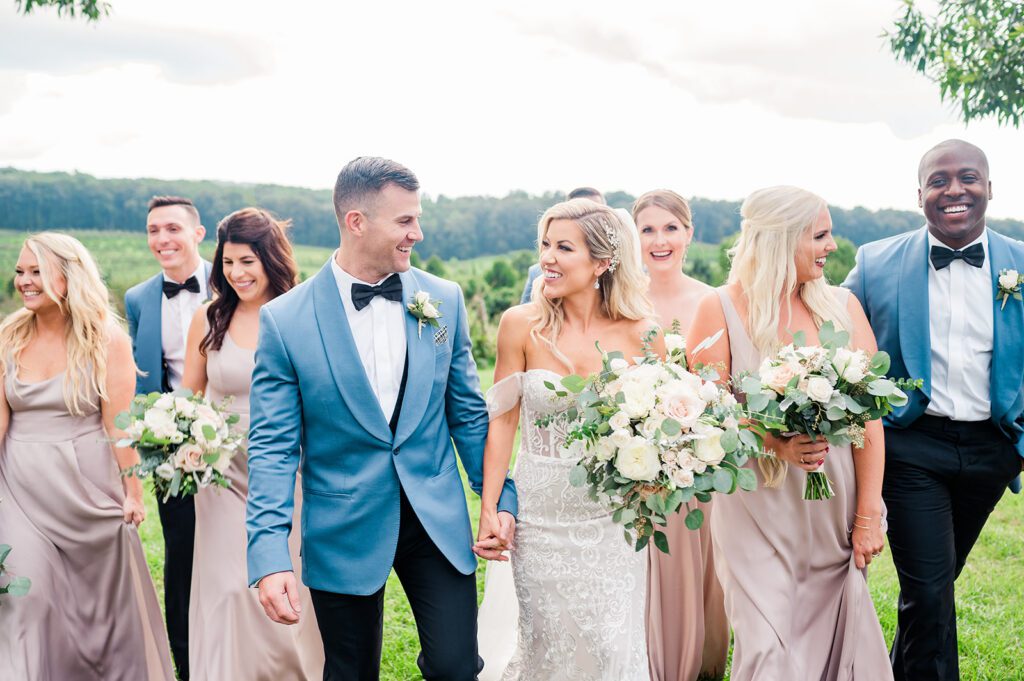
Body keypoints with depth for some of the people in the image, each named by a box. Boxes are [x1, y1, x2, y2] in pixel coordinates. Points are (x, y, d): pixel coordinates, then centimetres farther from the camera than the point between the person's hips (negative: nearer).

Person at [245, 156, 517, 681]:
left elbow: (467, 412, 7)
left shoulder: (443, 300, -1)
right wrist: (270, 557, -16)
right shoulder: (284, 320, -9)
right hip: (343, 533, -1)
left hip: (438, 520, 2)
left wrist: (500, 496, 5)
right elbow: (273, 446, -9)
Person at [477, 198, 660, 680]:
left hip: (612, 519, 0)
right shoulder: (521, 325, -8)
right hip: (542, 515, 0)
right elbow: (502, 420, -3)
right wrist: (488, 510, -4)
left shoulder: (640, 333, -8)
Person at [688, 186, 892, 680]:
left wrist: (868, 516, -4)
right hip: (757, 515, -3)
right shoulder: (720, 311, -5)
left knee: (833, 638, 10)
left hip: (835, 514, 3)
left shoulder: (842, 306, 3)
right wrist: (774, 442, -23)